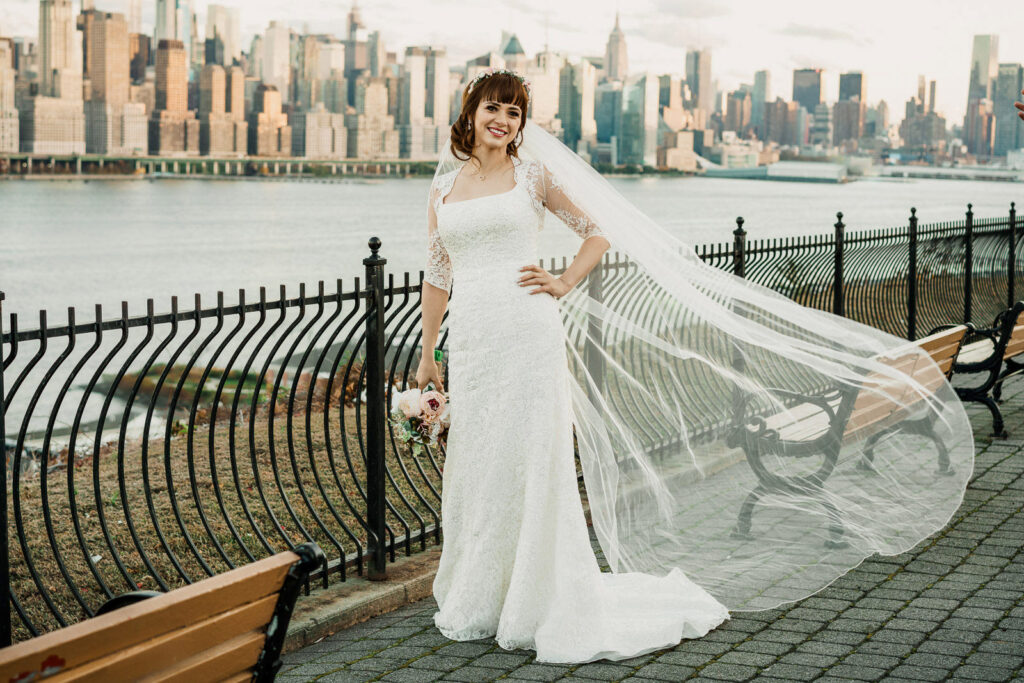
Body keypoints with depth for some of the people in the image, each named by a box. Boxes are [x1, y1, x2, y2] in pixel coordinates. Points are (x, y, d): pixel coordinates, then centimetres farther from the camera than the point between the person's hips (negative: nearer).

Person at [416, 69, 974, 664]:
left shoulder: (534, 174, 4)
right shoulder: (445, 187, 15)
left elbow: (600, 230, 9)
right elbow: (437, 277, 19)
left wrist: (564, 286, -3)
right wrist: (428, 354, 17)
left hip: (527, 334, -4)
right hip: (470, 344, 4)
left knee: (530, 470, -4)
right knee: (474, 473, 9)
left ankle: (554, 606, 7)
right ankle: (477, 602, 23)